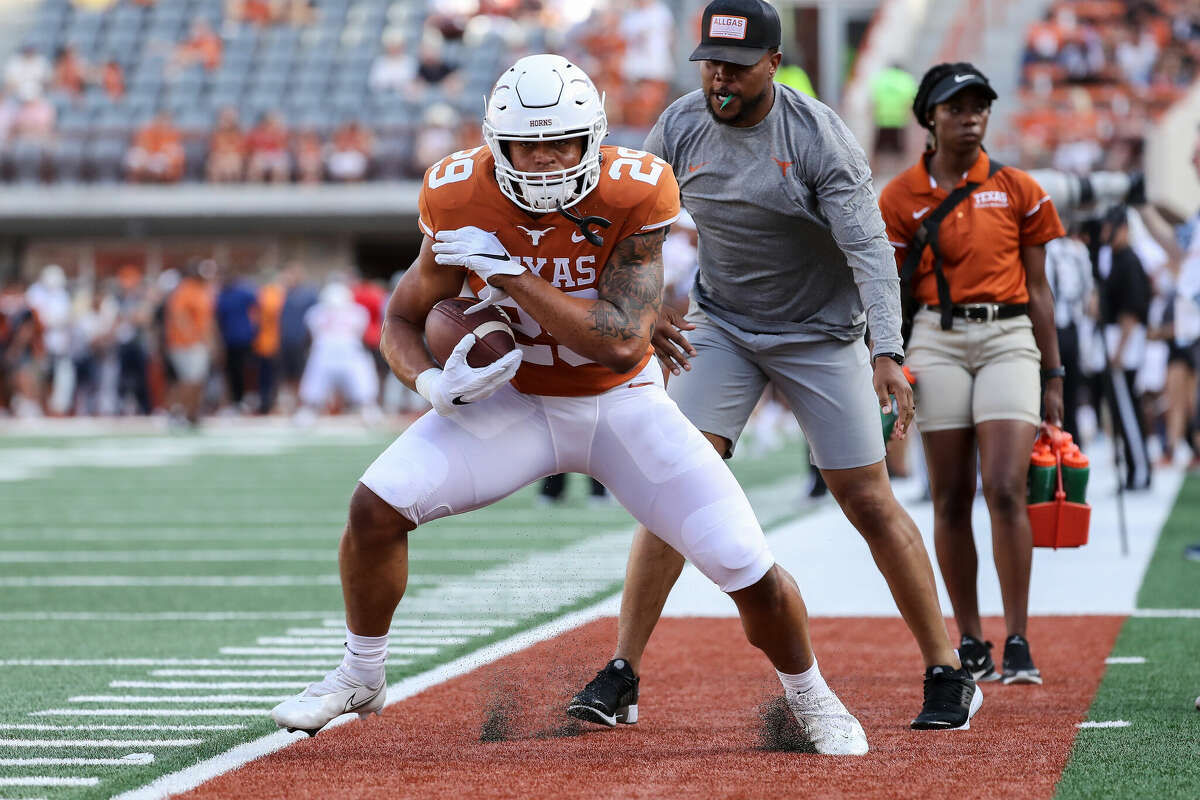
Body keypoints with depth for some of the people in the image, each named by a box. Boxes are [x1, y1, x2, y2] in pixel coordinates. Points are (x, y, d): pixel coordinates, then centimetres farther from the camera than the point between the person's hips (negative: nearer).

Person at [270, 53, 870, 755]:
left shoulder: (632, 197, -26)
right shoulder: (464, 202, -18)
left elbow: (622, 346, -33)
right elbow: (402, 322, -4)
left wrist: (505, 270, -35)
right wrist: (433, 383, -27)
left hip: (621, 403, -1)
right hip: (516, 401, 2)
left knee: (751, 569, -11)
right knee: (377, 505, -19)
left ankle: (810, 695, 21)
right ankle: (360, 677, 7)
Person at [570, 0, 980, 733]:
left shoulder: (819, 137, -20)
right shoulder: (680, 128, -8)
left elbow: (868, 246, -27)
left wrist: (887, 353, -40)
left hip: (821, 335, -3)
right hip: (723, 329, 3)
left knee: (868, 501, -4)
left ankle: (948, 674, 7)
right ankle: (621, 672, -8)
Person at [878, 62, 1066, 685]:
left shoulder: (1016, 190, 7)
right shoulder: (901, 197, 6)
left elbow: (1038, 291, 9)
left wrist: (1053, 378, 7)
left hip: (1009, 339, 0)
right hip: (937, 342, 1)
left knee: (1005, 491, -13)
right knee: (951, 498, 1)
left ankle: (1018, 645, -10)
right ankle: (969, 644, 10)